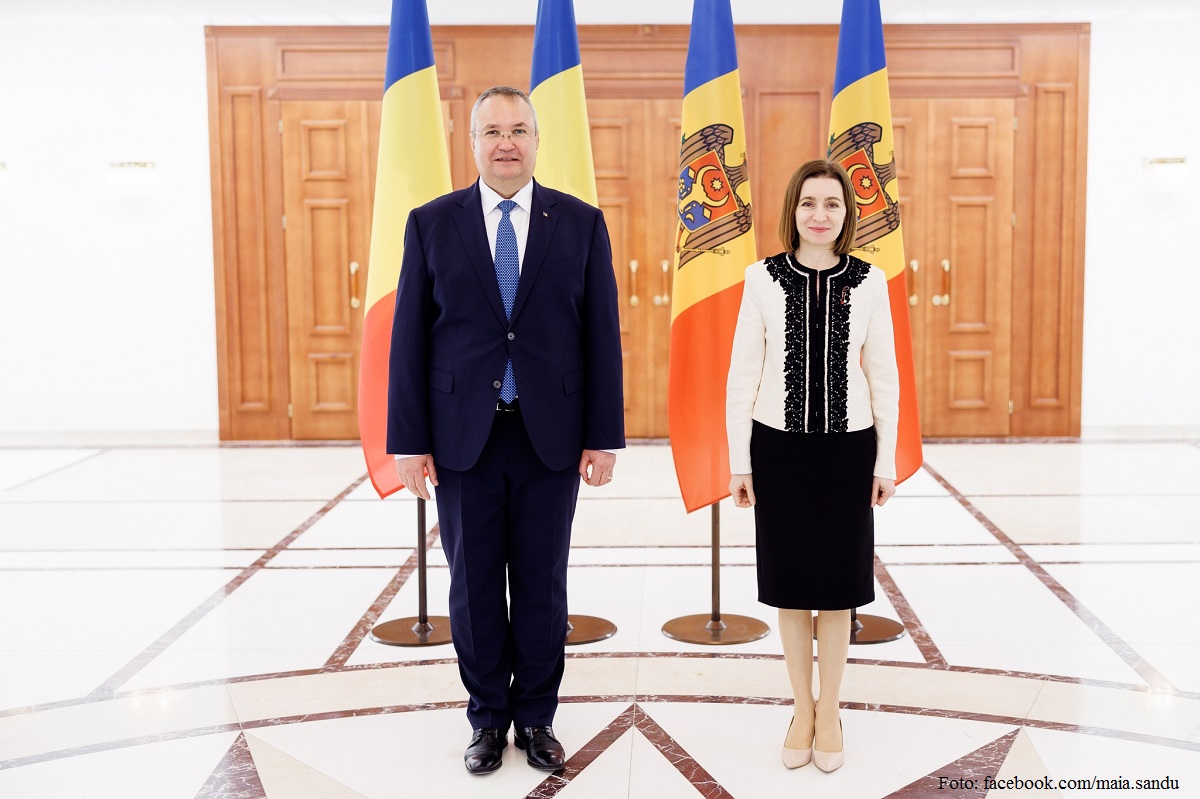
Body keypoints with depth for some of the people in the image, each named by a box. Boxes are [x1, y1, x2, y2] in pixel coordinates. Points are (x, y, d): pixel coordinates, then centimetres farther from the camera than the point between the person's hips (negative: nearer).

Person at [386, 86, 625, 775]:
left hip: (552, 436, 0)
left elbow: (602, 335, 1)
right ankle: (488, 718, 27)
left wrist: (604, 435, -3)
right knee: (474, 584, 9)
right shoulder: (432, 223, 2)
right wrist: (409, 440, -4)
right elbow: (410, 337, 1)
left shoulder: (581, 223, 2)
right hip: (463, 436, 0)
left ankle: (536, 716, 27)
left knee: (542, 583, 9)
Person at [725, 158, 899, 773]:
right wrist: (739, 461, -1)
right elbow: (742, 374, 0)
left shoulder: (868, 282, -1)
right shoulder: (763, 278, -3)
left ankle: (830, 710, 24)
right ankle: (802, 708, 25)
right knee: (790, 582, 9)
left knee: (838, 582, 9)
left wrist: (886, 462, 1)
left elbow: (883, 377, 2)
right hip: (778, 447, 0)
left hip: (847, 448, 0)